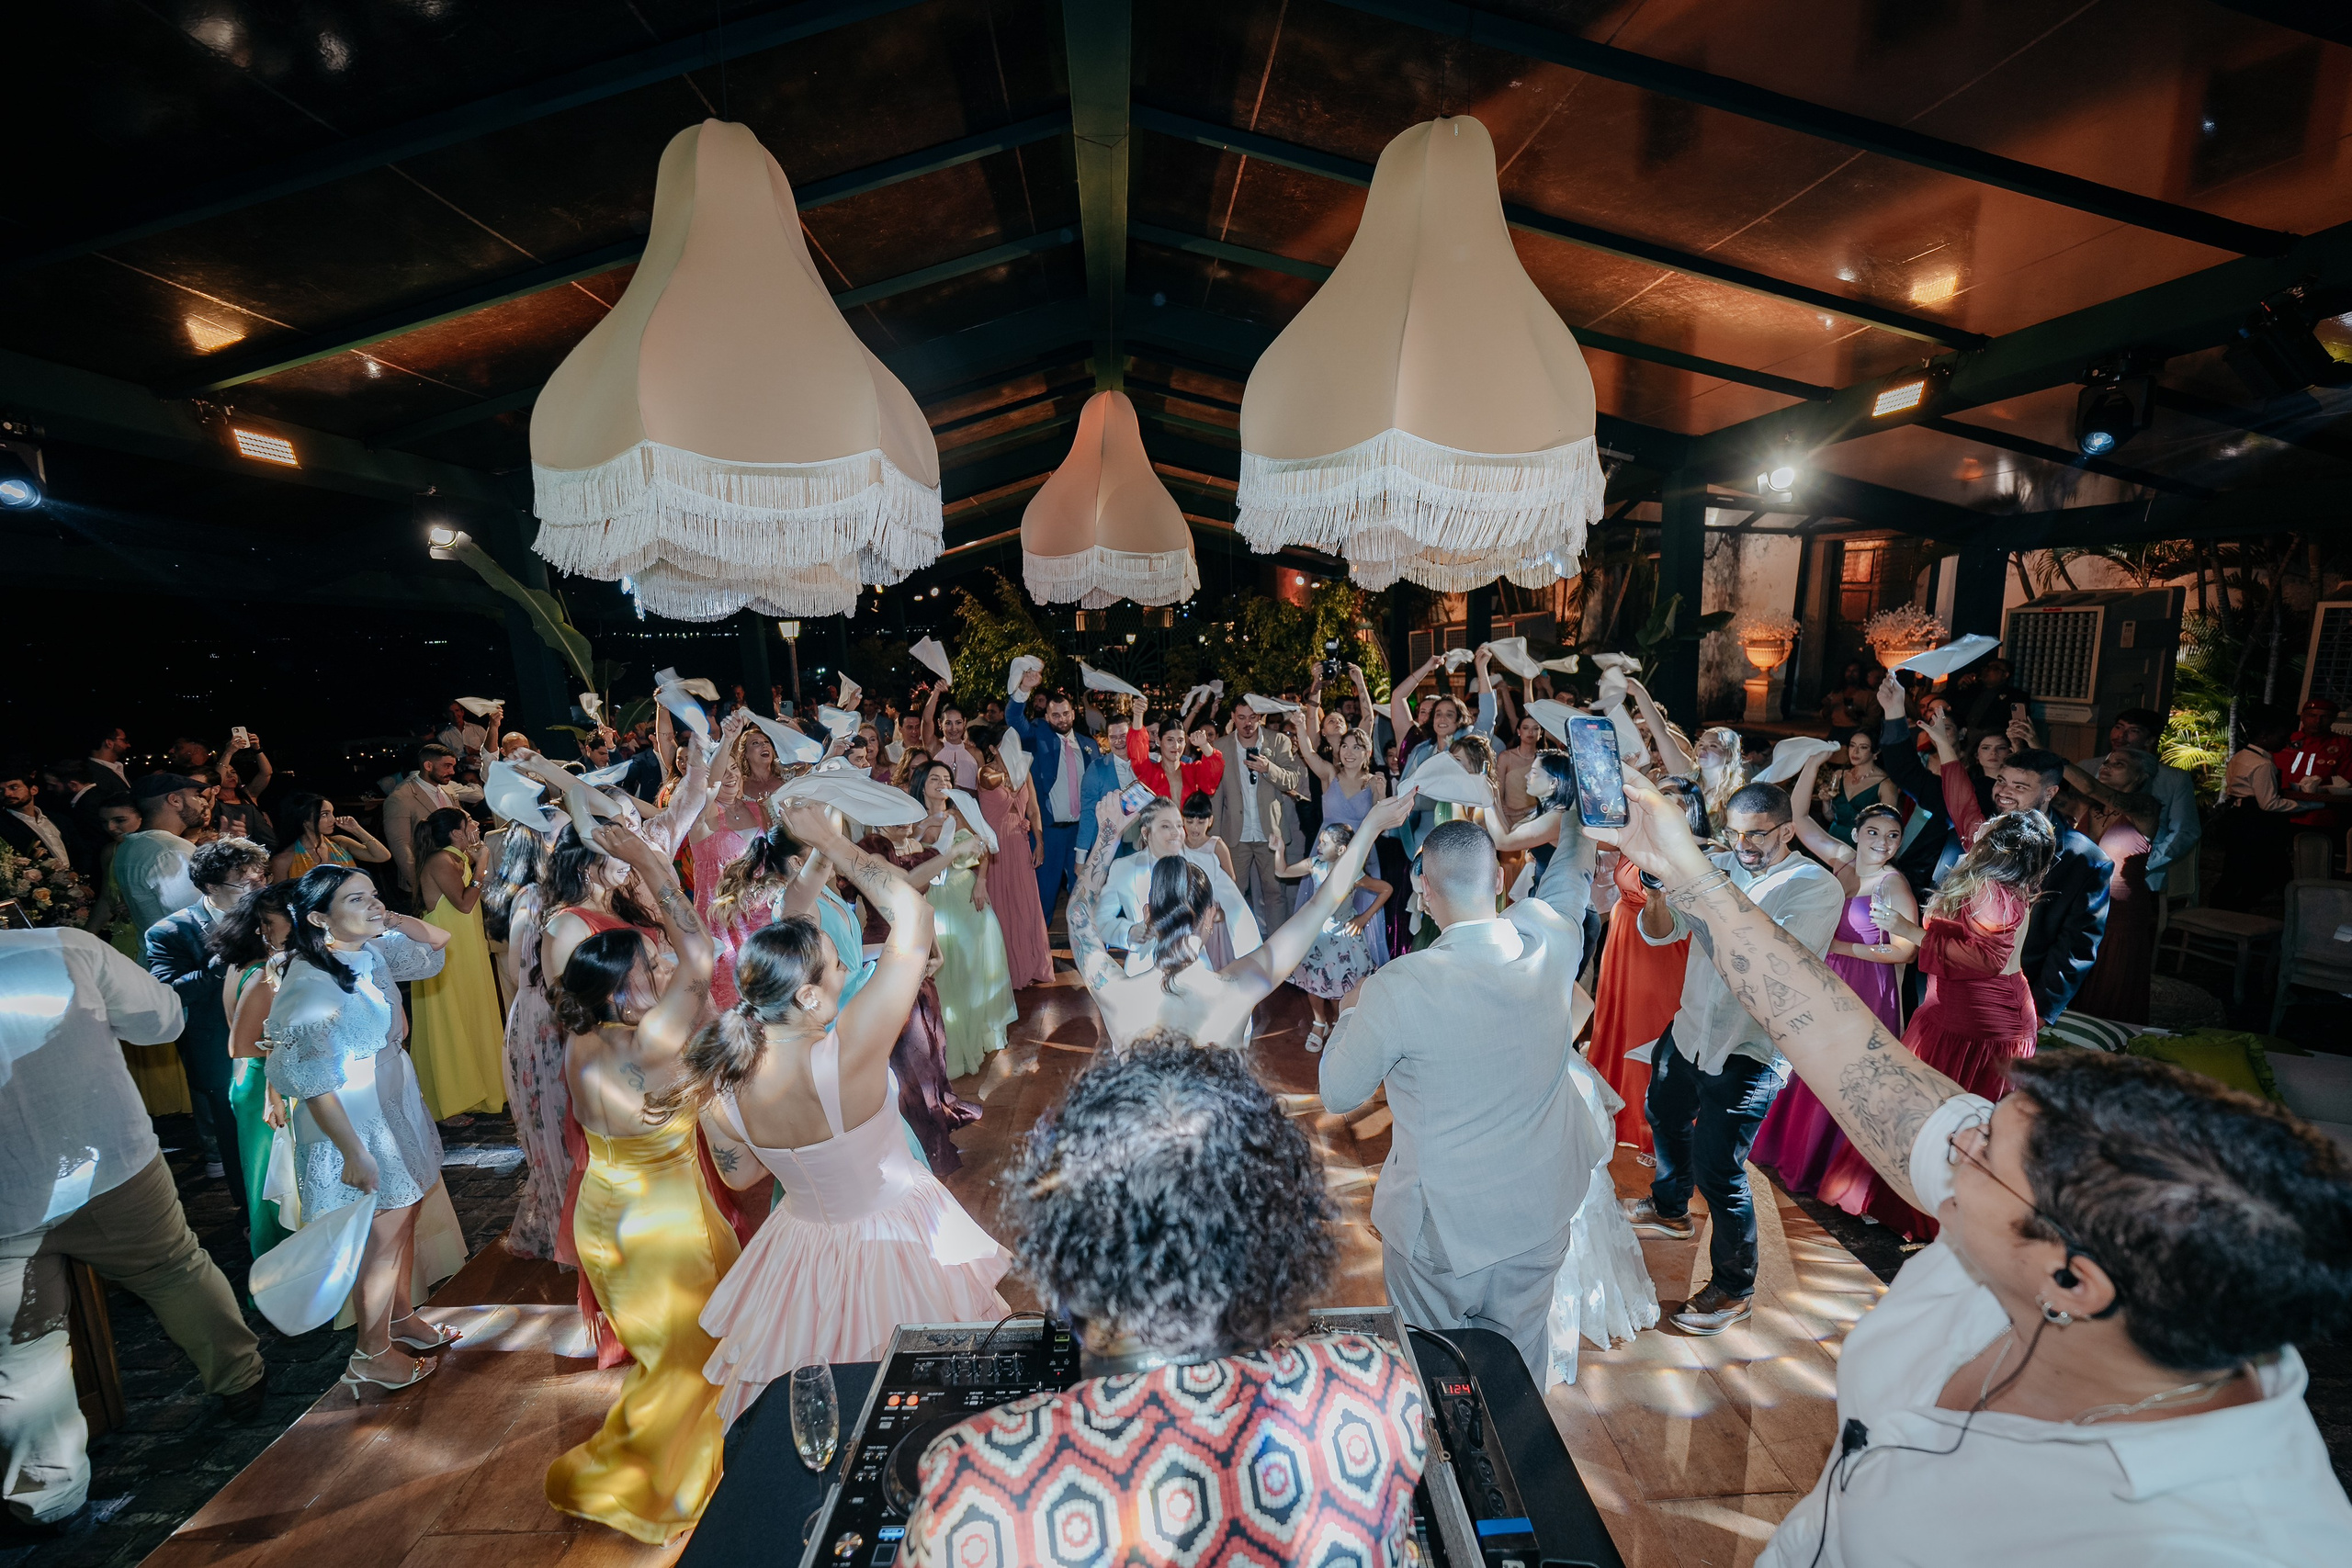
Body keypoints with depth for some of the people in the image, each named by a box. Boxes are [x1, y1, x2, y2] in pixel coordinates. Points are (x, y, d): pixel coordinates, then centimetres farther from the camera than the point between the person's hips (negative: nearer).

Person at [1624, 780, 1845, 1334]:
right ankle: (1669, 1209, 53)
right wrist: (1663, 893, -25)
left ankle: (1734, 1289, 16)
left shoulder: (1817, 888, -15)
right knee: (1664, 1117, 25)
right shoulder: (1717, 865, -2)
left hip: (1749, 1049, -6)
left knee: (1717, 1167, -6)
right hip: (1691, 1027, 7)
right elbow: (1658, 932, -4)